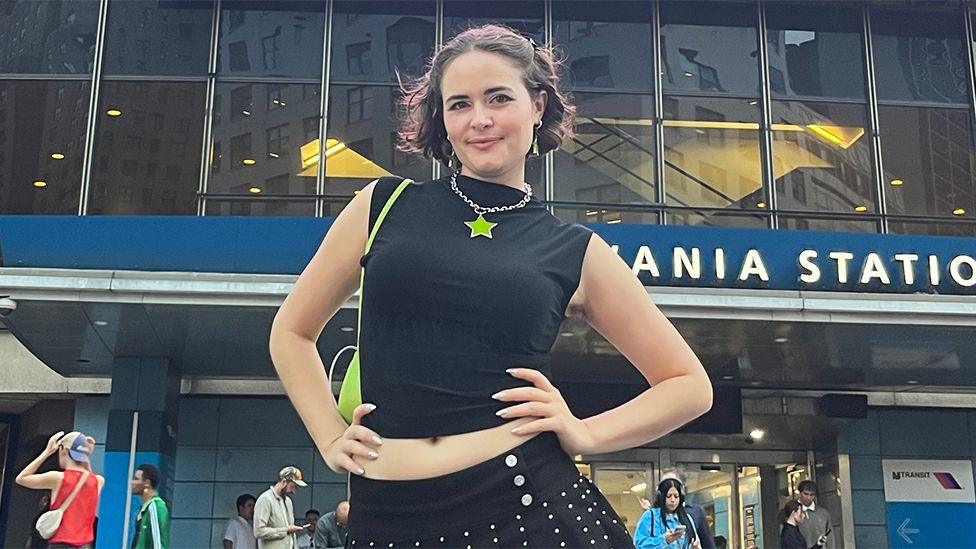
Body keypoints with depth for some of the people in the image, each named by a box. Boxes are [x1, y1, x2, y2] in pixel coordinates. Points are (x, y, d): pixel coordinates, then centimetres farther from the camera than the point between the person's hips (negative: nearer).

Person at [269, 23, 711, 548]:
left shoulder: (576, 252, 5)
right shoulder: (385, 205, 7)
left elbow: (690, 385, 11)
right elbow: (291, 331, 17)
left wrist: (586, 433, -3)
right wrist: (331, 436, 4)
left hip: (525, 503, -1)